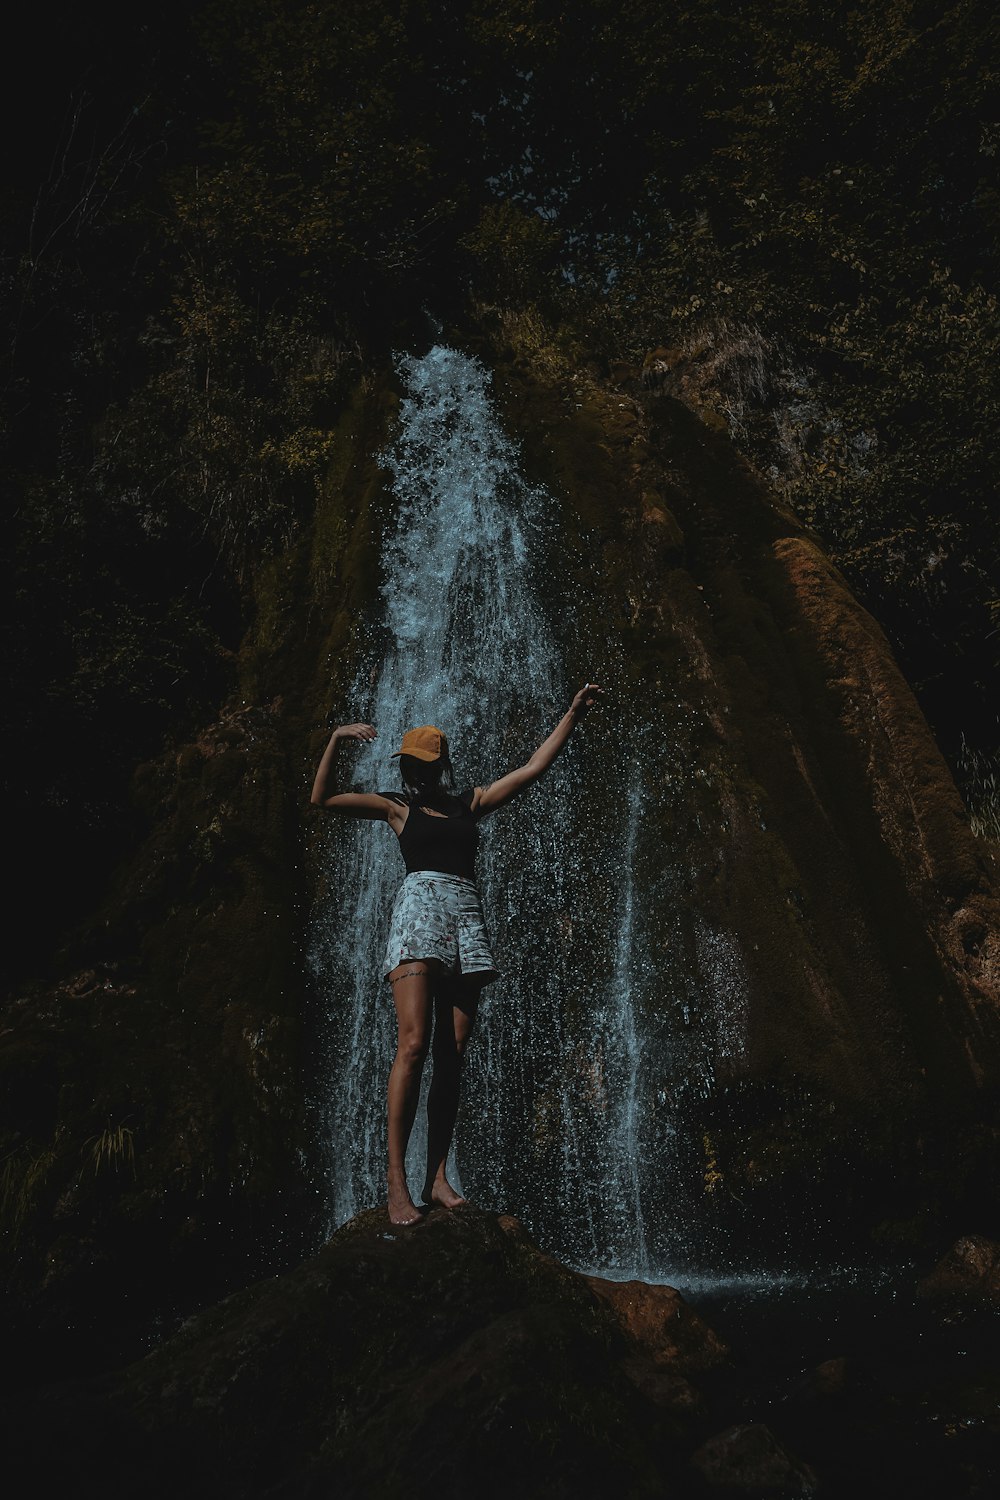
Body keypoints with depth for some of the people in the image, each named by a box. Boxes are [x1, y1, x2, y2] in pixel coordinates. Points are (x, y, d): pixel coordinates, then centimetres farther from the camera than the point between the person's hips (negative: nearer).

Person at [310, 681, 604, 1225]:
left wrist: (572, 714, 17)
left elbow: (532, 768, 19)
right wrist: (336, 739, -1)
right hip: (419, 906, -3)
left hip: (466, 915, 3)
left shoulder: (471, 803, 20)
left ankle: (437, 1177, 2)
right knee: (414, 1043, -17)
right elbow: (322, 797, 7)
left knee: (452, 1054, -2)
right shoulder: (397, 806, 14)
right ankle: (396, 1179, -14)